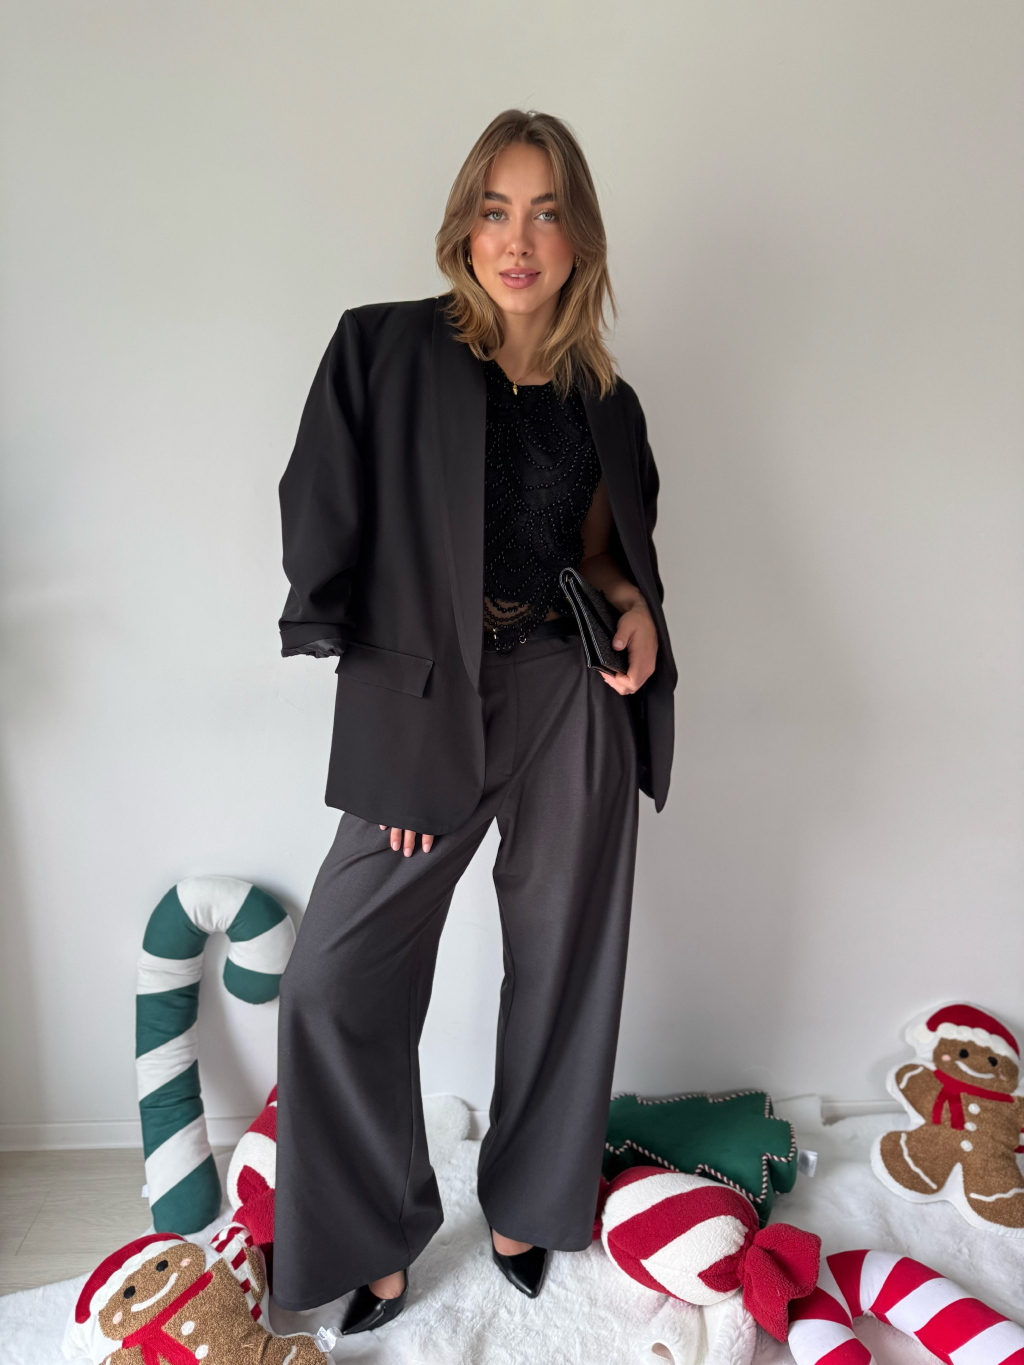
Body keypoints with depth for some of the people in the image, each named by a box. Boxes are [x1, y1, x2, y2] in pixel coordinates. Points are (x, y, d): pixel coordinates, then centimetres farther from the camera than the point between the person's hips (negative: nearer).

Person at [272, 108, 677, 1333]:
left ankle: (526, 1206, 36)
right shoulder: (384, 351, -1)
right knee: (333, 982, -3)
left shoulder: (604, 402, 9)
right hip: (422, 710, -2)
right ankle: (380, 1234, 23)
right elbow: (326, 541, -5)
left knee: (560, 967, 10)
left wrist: (631, 603, -2)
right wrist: (390, 712, -10)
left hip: (571, 704, 3)